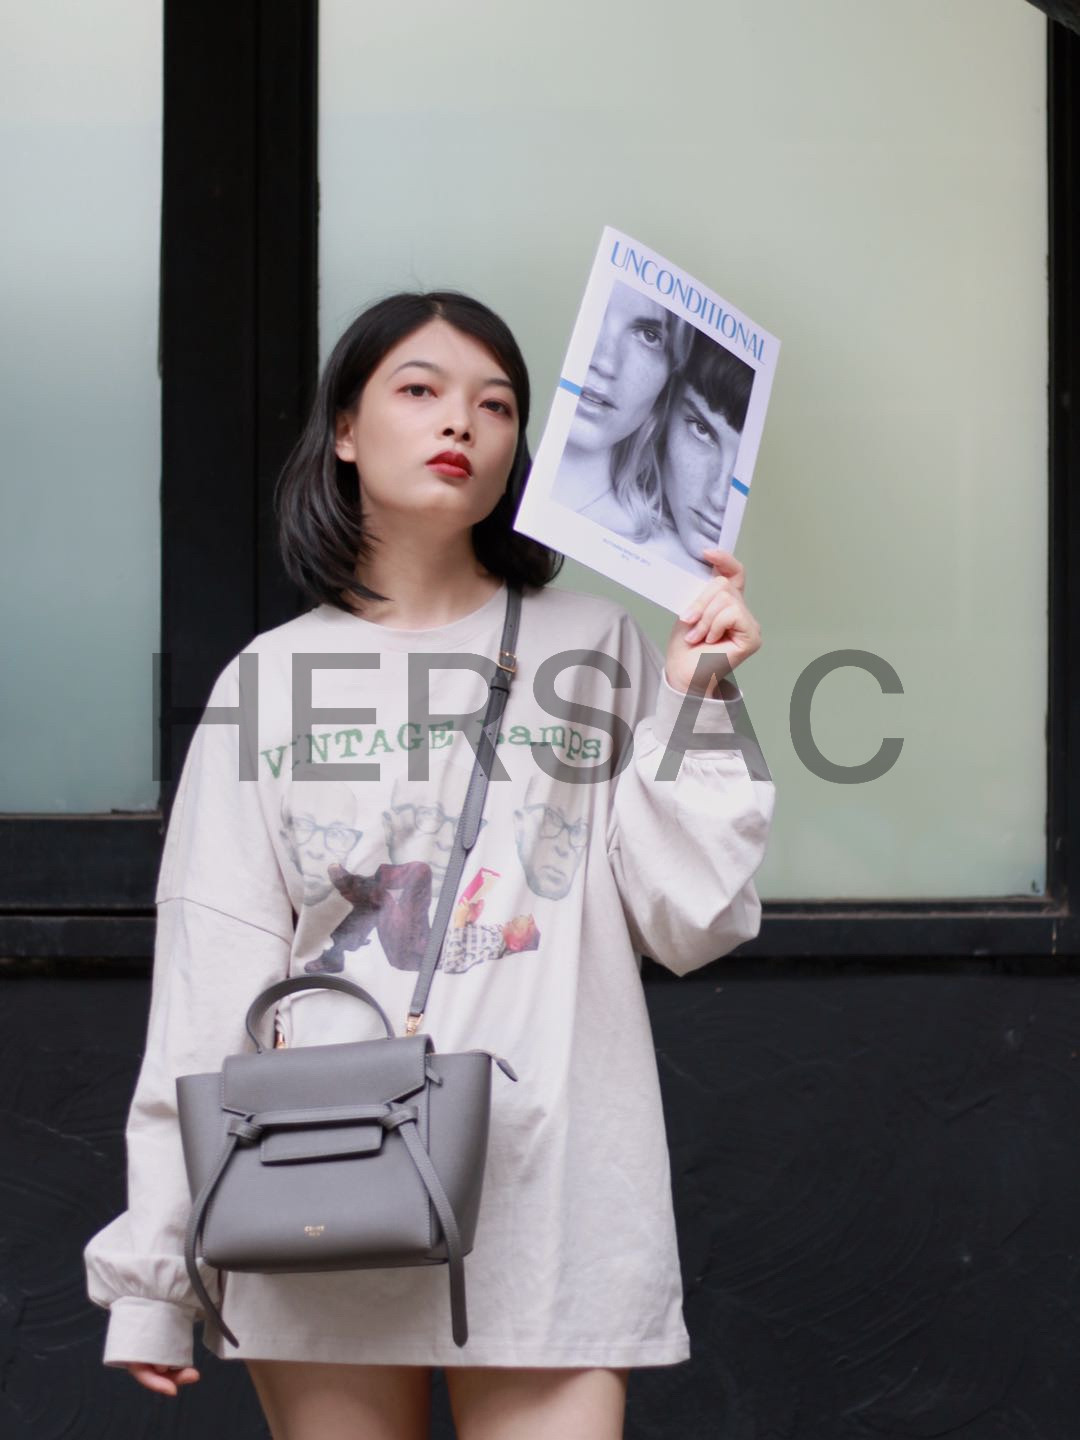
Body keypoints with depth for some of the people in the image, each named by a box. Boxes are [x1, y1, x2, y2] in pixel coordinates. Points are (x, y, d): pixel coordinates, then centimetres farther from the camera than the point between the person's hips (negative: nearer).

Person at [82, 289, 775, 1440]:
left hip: (550, 1213, 0)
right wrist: (154, 1268, 3)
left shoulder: (595, 652, 7)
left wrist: (693, 705, -7)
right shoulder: (275, 678, 7)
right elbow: (208, 981, 5)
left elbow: (688, 924, 2)